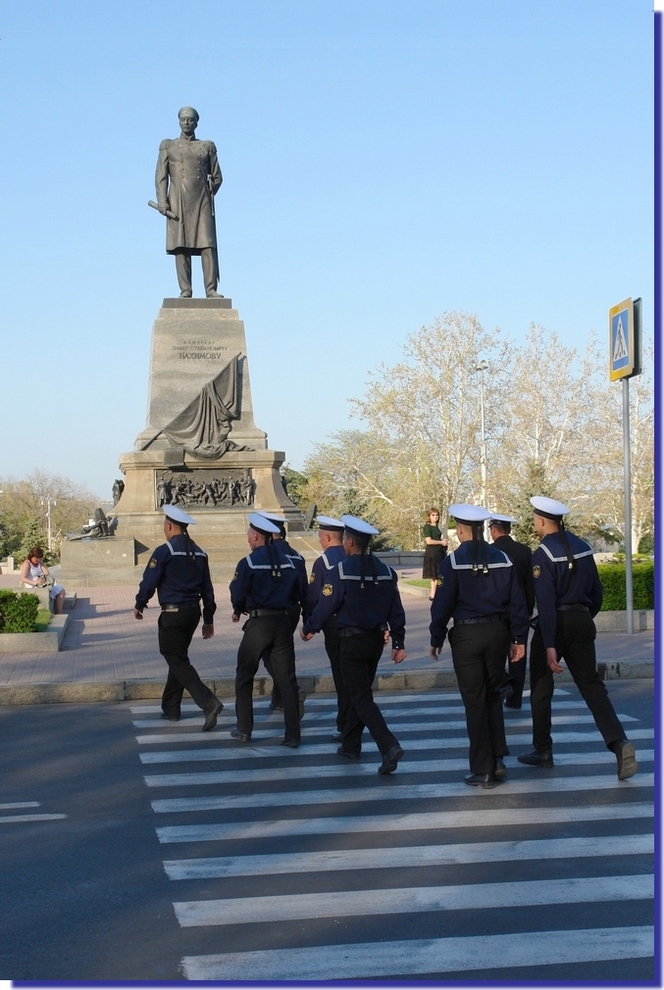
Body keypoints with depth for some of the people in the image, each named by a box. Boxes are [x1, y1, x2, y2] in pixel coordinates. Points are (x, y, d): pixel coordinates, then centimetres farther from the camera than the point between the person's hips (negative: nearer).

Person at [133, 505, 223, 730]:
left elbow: (149, 582, -12)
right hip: (193, 612, 7)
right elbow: (207, 588, 11)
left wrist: (139, 605, 6)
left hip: (172, 613, -7)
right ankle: (171, 708, 26)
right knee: (178, 658, 20)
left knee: (177, 661, -5)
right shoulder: (199, 553, 9)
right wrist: (209, 619, 17)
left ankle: (209, 703, -21)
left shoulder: (164, 551, -12)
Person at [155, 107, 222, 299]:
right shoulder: (168, 146, 13)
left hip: (202, 203, 0)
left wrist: (206, 196, 4)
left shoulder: (207, 147, 15)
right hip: (178, 203, 0)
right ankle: (185, 291, -5)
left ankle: (211, 290, -11)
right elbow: (161, 176, 5)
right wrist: (162, 201, -6)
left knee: (208, 245, -9)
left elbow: (217, 177, 16)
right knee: (181, 246, -5)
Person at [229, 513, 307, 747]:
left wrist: (238, 611, 11)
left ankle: (244, 730, 16)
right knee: (286, 679, 6)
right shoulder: (288, 562, 4)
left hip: (258, 623, -4)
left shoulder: (248, 563, -9)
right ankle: (292, 735, 3)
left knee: (244, 677, 13)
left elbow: (237, 594, -10)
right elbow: (300, 594, 6)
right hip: (283, 623, 4)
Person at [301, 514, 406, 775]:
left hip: (352, 641, -6)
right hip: (376, 640, 6)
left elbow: (325, 606, -12)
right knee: (360, 692, 20)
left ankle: (389, 746, -19)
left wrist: (308, 628, 4)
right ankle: (350, 744, 30)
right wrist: (398, 643, 10)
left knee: (361, 697, -3)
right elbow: (396, 610, 4)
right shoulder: (384, 570, 2)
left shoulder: (342, 570, -15)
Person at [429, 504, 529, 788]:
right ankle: (498, 761, 15)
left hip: (467, 636, -3)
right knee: (493, 696, 18)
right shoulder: (502, 558, 2)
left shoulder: (454, 560, -8)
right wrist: (519, 638, 9)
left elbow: (443, 603, -9)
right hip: (497, 633, 4)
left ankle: (482, 770, 4)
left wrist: (436, 639, 1)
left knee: (474, 701, 3)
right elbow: (516, 601, 3)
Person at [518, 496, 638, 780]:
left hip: (556, 624, -6)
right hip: (582, 622, 6)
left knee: (541, 688, 11)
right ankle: (619, 742, -14)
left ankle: (542, 751, 19)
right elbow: (596, 591, 11)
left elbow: (546, 602, -20)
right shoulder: (583, 547, 6)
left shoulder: (543, 554, -14)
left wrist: (549, 645, -22)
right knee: (591, 684, 4)